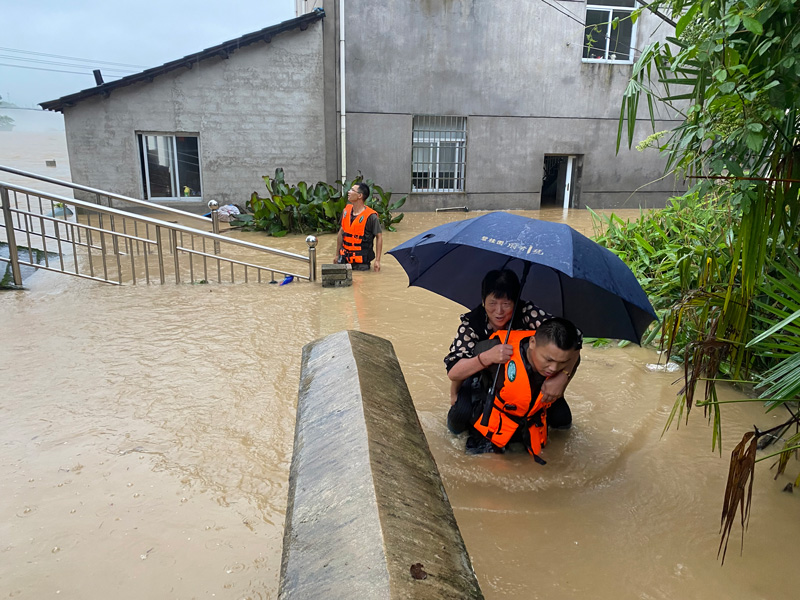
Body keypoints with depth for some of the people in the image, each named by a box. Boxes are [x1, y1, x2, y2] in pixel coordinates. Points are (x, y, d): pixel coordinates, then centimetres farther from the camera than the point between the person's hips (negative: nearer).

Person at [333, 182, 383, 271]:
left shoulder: (370, 216, -14)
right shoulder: (346, 211, 4)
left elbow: (379, 236, -8)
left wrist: (377, 260, -12)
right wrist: (337, 255, 15)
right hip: (344, 257, 5)